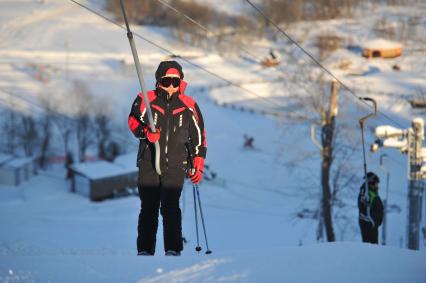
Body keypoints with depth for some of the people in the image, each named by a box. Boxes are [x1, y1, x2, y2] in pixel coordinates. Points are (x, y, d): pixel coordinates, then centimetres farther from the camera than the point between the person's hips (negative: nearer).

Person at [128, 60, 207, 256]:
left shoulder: (188, 106, 7)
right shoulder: (146, 100, 1)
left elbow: (198, 136, 13)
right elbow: (133, 121, 6)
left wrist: (198, 165, 10)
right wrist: (145, 132, -17)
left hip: (175, 165, 0)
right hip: (149, 162, 0)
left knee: (170, 207, -12)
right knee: (148, 208, 2)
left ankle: (173, 249, -8)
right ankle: (145, 250, 9)